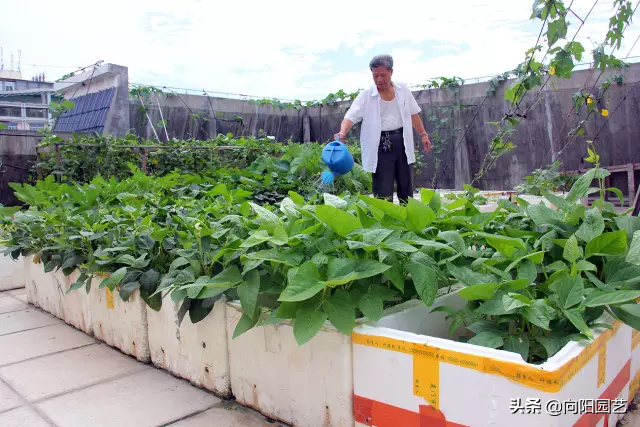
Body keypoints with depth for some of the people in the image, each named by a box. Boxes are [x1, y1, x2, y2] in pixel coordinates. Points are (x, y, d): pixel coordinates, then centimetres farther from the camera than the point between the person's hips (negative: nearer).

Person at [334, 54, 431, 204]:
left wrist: (423, 134, 13)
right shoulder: (366, 95, -6)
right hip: (380, 144, -3)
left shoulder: (403, 90, 4)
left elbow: (413, 114, 14)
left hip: (402, 141, 4)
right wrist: (343, 132, -34)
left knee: (406, 187, 11)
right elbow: (351, 116, -15)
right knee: (383, 191, -4)